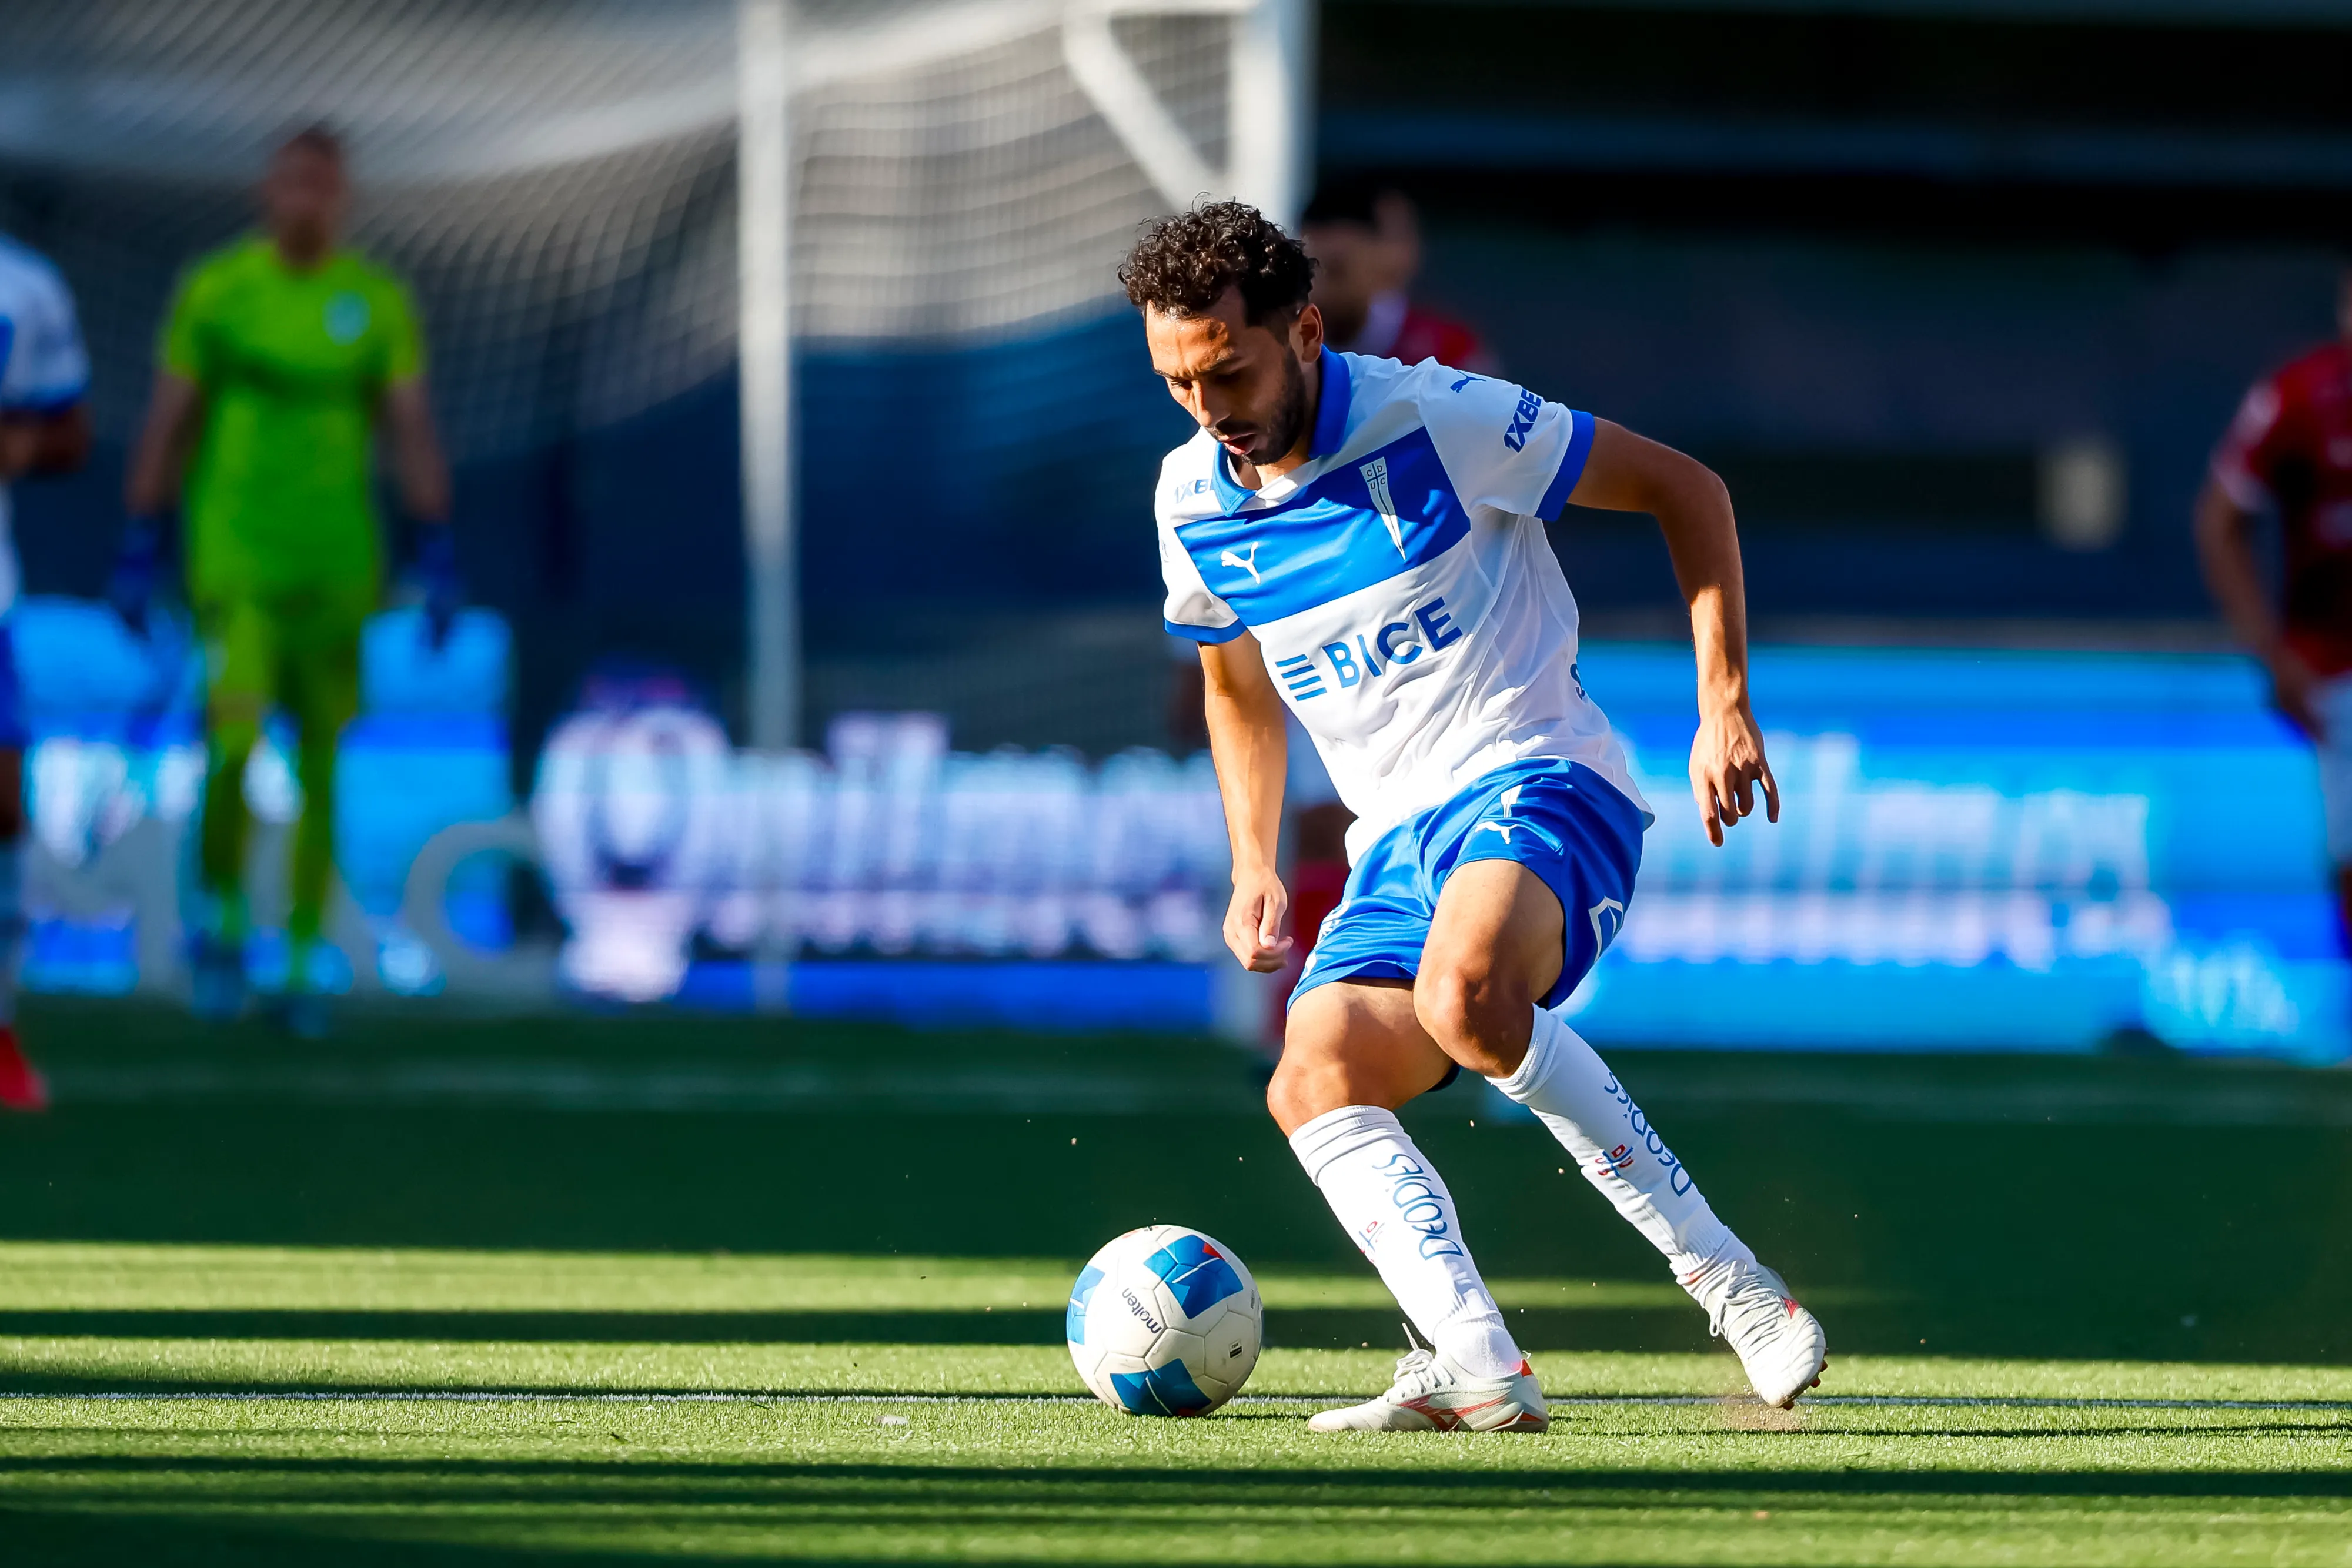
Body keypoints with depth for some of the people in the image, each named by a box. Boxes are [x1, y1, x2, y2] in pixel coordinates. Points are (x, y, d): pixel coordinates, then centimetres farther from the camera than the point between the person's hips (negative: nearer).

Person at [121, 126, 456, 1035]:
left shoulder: (378, 303, 3)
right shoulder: (215, 292, 0)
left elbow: (412, 434, 3)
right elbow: (167, 425, 5)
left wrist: (438, 558, -5)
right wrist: (138, 552, 2)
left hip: (336, 565, 2)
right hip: (233, 554, -2)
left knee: (321, 770, 5)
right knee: (233, 745, -17)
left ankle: (304, 962, 16)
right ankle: (224, 917, 8)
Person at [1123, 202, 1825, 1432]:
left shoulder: (1436, 420, -12)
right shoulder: (1192, 500, 6)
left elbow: (1683, 490, -3)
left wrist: (1724, 703, -9)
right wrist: (1253, 867, 14)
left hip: (1538, 781, -6)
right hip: (1395, 843, 7)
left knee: (1467, 995, -37)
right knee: (1315, 1085, -20)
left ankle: (1724, 1277, -26)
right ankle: (1480, 1373, -33)